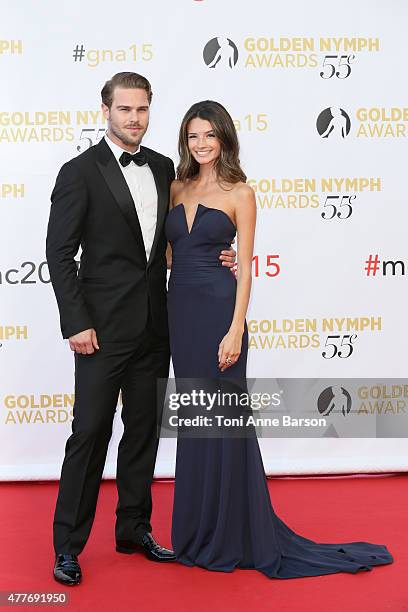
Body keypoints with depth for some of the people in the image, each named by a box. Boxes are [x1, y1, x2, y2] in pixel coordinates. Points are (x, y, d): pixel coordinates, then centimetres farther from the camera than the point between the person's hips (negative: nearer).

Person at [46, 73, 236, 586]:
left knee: (144, 429, 13)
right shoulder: (80, 171, -7)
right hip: (104, 327, -6)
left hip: (153, 326, 6)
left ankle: (134, 529, 27)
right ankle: (67, 545, 12)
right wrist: (76, 322, -15)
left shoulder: (162, 168, 10)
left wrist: (213, 259, 1)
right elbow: (59, 253, -10)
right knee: (90, 433, -1)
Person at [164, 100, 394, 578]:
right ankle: (199, 530, 26)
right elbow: (168, 251, 14)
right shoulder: (177, 188, 12)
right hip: (180, 309, 6)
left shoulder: (239, 194, -4)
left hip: (217, 309, -6)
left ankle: (229, 536, 11)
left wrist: (235, 330, -15)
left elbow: (245, 268, -8)